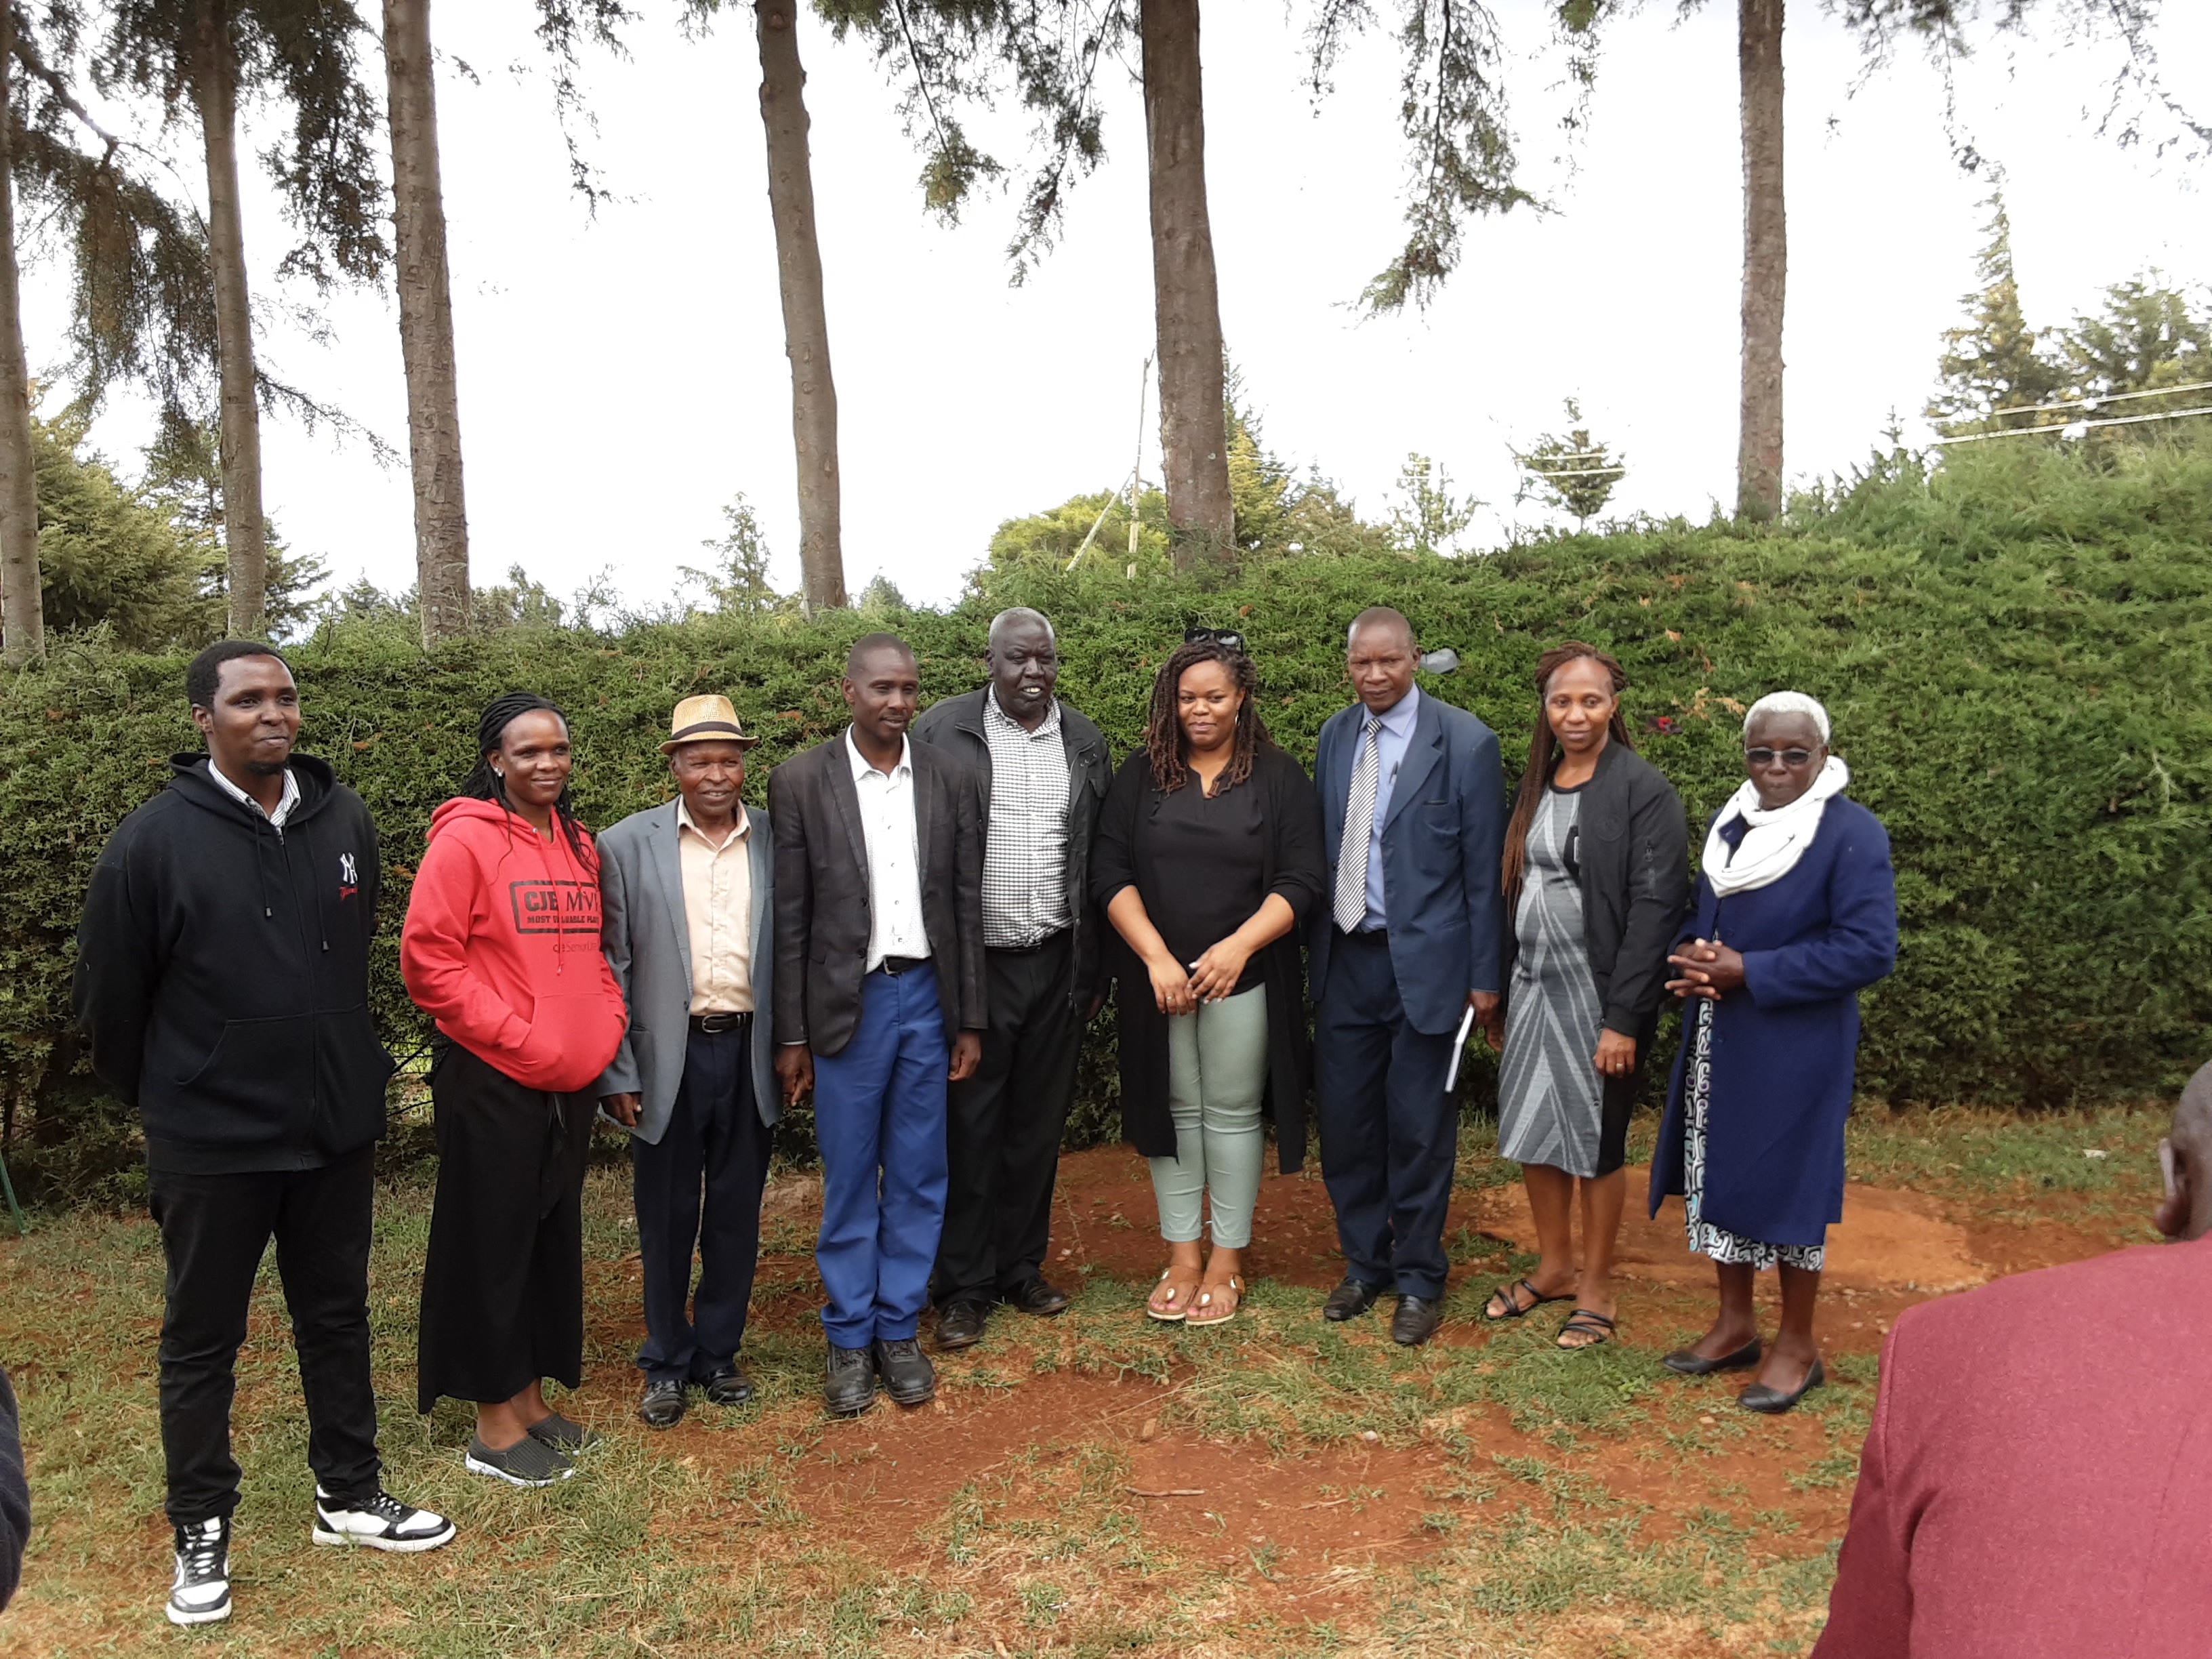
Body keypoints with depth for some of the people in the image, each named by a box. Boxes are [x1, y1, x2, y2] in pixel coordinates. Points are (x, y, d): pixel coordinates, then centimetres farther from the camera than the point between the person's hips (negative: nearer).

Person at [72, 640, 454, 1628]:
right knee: (201, 1340, 11)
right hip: (210, 1142, -3)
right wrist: (160, 1100, 8)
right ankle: (201, 1530, 28)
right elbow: (107, 993, -2)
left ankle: (348, 1496, 32)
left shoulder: (345, 821, -2)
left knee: (337, 1318, 16)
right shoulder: (153, 841, -12)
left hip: (338, 1128, 4)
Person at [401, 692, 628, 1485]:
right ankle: (495, 1427, 18)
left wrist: (607, 1026, 4)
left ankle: (532, 1398, 30)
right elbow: (427, 959, -14)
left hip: (572, 1082, 7)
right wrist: (519, 1039, -15)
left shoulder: (579, 844, 9)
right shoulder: (465, 839, -11)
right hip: (493, 1080, -7)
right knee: (492, 1242, 4)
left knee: (554, 1237, 15)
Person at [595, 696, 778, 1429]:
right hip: (667, 1057, -1)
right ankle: (667, 1362, 28)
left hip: (751, 1053, 2)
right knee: (666, 1218, 11)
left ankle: (718, 1353, 30)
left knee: (736, 1213, 13)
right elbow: (610, 967, -3)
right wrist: (616, 1073, -6)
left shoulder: (776, 841, 1)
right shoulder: (627, 844, -4)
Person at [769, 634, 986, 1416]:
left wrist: (971, 1021, 5)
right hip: (845, 1002, -2)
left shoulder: (951, 778, 3)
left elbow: (967, 904, 6)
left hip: (926, 998, 2)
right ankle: (849, 1338, 22)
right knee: (848, 1181, 7)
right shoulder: (800, 780, -3)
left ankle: (899, 1329, 25)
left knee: (918, 1178, 10)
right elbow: (789, 916, -2)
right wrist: (790, 1034, -2)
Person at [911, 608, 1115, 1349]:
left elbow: (1099, 862, 11)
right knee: (969, 1126, 3)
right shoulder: (942, 731, -3)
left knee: (1038, 1123, 13)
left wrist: (1093, 969, 9)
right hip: (972, 962, -3)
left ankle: (1021, 1267, 28)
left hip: (1058, 963, 4)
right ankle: (964, 1287, 15)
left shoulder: (1085, 742, 8)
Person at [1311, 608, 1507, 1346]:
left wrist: (1484, 975, -7)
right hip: (1345, 960, 5)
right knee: (1344, 1120, 11)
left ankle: (1418, 1280, 23)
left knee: (1418, 1131, 5)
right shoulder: (1334, 737, 7)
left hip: (1424, 963, -4)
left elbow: (1484, 869, -6)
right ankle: (1364, 1265, 29)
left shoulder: (1465, 743, -8)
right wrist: (1317, 949, 8)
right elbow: (1323, 848, 10)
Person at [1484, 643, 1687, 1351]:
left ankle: (1596, 1287, 24)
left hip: (1599, 992, -6)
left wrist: (1623, 1016, -19)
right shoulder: (1535, 785, 9)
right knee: (1531, 1130, 13)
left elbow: (1655, 907, -15)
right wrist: (1499, 992, 11)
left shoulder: (1643, 790, -11)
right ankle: (1554, 1267, 33)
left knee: (1597, 1138, 7)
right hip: (1531, 984, 6)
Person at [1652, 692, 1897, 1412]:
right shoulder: (1730, 822, 7)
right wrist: (1693, 959, -7)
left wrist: (1747, 971, -20)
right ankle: (1735, 1325, 31)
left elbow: (1868, 949, -20)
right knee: (1721, 1172, 14)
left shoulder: (1852, 833, -14)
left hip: (1795, 1049, -6)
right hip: (1717, 1041, 7)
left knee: (1786, 1183, 4)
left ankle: (1797, 1345, 23)